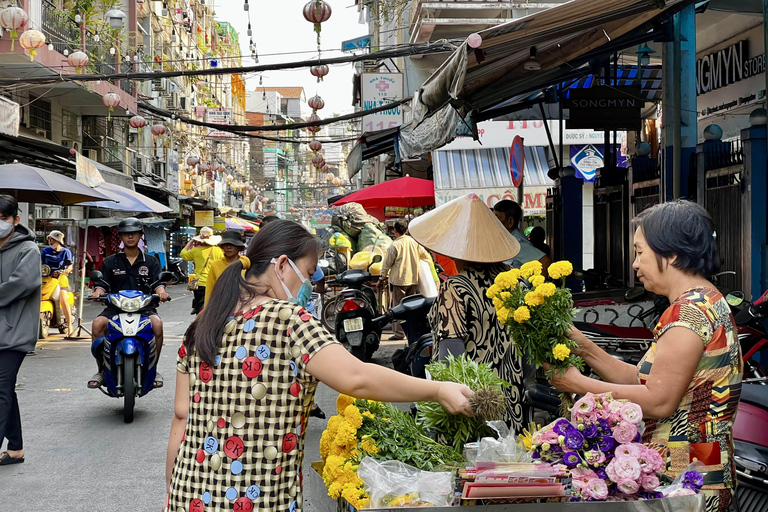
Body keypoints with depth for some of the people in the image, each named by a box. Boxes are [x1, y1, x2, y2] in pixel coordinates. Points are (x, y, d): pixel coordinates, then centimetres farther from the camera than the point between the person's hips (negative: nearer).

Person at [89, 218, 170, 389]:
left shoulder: (151, 262, 16)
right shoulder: (110, 262, 17)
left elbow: (157, 283, 4)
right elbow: (102, 283, 8)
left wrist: (161, 291, -20)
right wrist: (98, 291, -16)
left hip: (144, 306, -1)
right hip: (115, 307, 1)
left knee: (157, 323, -33)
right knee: (98, 323, -29)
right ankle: (101, 370, -14)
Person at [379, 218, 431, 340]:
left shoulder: (394, 245, -10)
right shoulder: (414, 242, 4)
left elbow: (386, 264, -4)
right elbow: (427, 257, 12)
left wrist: (382, 278, 9)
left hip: (398, 280, -5)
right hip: (413, 280, 5)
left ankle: (399, 333, -1)